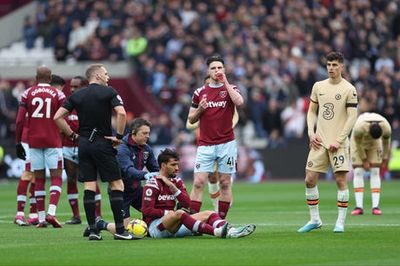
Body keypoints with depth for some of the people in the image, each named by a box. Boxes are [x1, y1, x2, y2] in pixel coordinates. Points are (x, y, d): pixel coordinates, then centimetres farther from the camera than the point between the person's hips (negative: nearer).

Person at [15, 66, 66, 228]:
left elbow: (19, 120, 0)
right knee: (56, 177, 0)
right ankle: (51, 213, -18)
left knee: (39, 179, 8)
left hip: (34, 141, 2)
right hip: (53, 141, -2)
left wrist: (18, 142, 6)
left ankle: (41, 218, 4)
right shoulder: (58, 94, 0)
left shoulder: (27, 94, 3)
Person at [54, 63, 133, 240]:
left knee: (89, 187, 4)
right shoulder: (108, 92, -3)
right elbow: (121, 113, -18)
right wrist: (119, 136, -8)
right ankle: (120, 230, -4)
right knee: (116, 185, 1)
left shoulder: (76, 96, 9)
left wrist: (72, 135, 10)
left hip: (84, 144, 4)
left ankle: (92, 230, 0)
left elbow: (58, 117, 4)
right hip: (103, 143, -4)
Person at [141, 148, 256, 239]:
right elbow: (147, 210, -12)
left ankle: (230, 231, -37)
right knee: (179, 213, -37)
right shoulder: (152, 184, -6)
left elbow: (187, 204, 4)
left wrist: (172, 187, -6)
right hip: (156, 226, -8)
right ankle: (216, 232, -52)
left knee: (207, 214, -6)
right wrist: (169, 212, -12)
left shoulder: (176, 181, 15)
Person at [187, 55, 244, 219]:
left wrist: (225, 82, -15)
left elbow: (239, 102, -18)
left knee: (225, 183, 2)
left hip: (226, 144, -1)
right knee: (198, 183, -8)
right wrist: (200, 109, -7)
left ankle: (221, 219, 9)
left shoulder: (230, 89, 5)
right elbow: (191, 119, 13)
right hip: (205, 145, 1)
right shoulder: (200, 93, 9)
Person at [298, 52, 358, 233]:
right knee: (310, 179, 0)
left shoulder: (349, 90, -5)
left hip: (338, 143, -4)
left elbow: (352, 117, -8)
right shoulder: (318, 86, 10)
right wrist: (311, 133, 3)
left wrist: (339, 140, -13)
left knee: (341, 179, -7)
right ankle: (315, 220, 12)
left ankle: (340, 222, 0)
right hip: (319, 142, 5)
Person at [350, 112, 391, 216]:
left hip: (374, 145, 2)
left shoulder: (386, 128, -32)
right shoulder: (359, 127, -41)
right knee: (358, 172, -12)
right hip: (359, 141, -2)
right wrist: (364, 160, -14)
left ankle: (375, 207, -13)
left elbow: (386, 142, -10)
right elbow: (358, 144, -23)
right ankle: (359, 206, -13)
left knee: (375, 172, -9)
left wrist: (385, 158, 1)